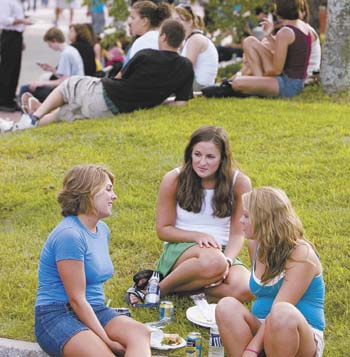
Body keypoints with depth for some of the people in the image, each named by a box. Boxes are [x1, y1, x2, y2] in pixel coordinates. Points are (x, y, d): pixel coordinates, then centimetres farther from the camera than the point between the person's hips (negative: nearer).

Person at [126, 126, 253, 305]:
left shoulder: (239, 183, -4)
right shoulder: (174, 180, -6)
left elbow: (237, 233, -2)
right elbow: (163, 230, 0)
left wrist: (227, 260, -22)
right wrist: (197, 236, -17)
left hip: (223, 251, 3)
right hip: (180, 248, -3)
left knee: (244, 289, -31)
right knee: (213, 260, -39)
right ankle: (159, 288, -17)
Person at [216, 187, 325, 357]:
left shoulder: (301, 254, -13)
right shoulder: (260, 248, 8)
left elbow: (279, 311, -21)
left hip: (303, 337, -5)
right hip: (261, 329, 6)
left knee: (283, 313, -38)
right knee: (227, 306, -21)